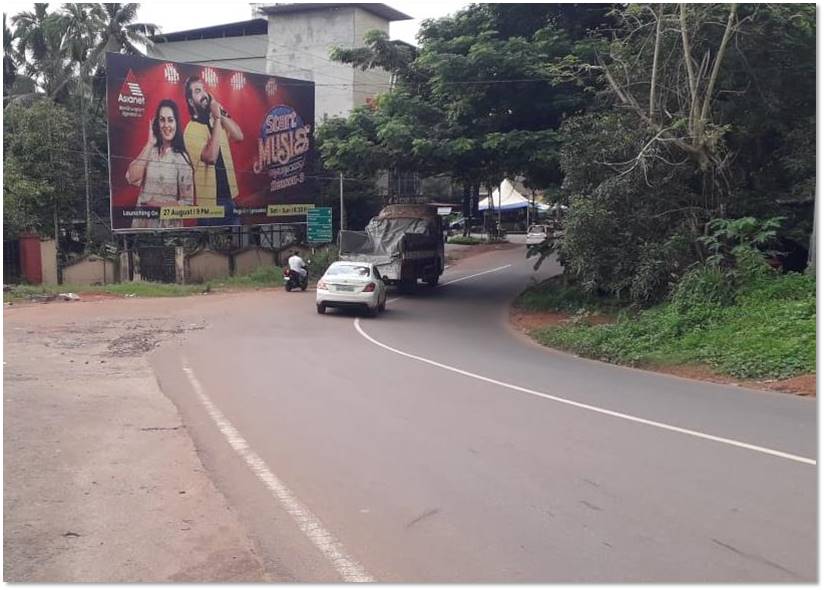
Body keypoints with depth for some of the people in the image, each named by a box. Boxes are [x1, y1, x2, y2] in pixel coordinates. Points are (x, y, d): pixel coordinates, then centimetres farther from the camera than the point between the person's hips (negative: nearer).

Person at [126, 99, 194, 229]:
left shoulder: (182, 158, -8)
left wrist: (156, 205, -15)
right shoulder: (149, 151, 3)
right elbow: (132, 179, -14)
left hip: (169, 224, -3)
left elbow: (187, 203, -9)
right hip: (142, 222, 3)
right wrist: (149, 144, -10)